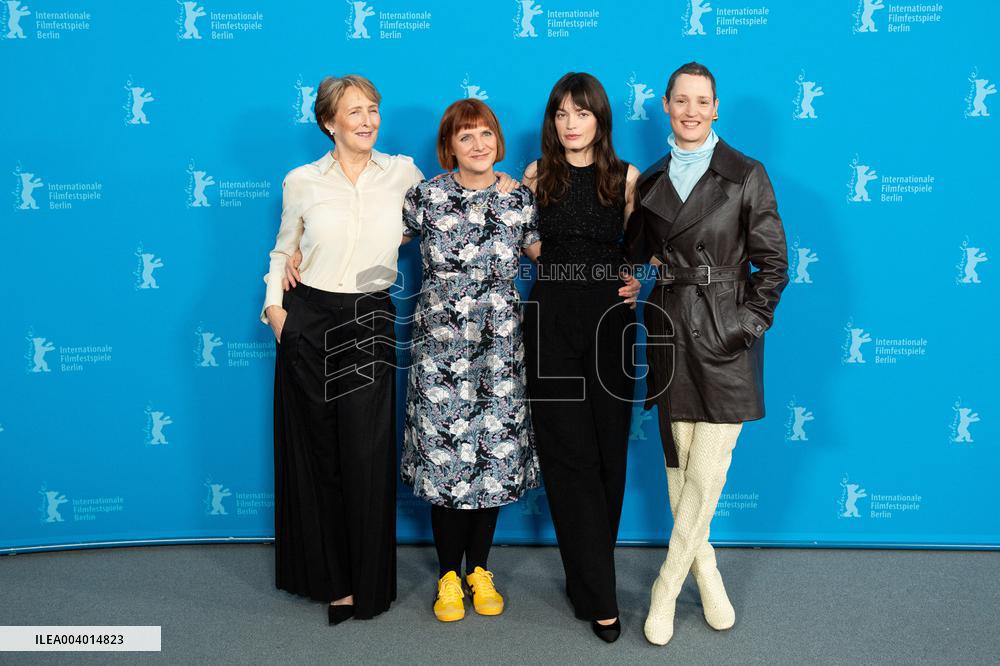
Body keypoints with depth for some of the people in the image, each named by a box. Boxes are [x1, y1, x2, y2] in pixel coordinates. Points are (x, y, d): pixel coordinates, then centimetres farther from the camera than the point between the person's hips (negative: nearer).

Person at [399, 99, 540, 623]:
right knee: (443, 453, 2)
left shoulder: (520, 200, 2)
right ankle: (449, 574, 21)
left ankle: (479, 569, 26)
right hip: (440, 346, -2)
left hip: (499, 345, 2)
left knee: (496, 453, 6)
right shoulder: (427, 197, -3)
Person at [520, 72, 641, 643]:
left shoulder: (626, 177, 4)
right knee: (570, 453, -1)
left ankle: (587, 572, 25)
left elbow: (637, 248, 11)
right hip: (552, 318, 0)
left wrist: (636, 281, -5)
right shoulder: (536, 176, 7)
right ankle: (599, 597, 7)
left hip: (610, 317, 0)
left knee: (609, 449, 5)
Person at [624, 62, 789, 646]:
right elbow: (633, 256, 17)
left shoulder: (747, 176, -1)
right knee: (679, 463, 8)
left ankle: (667, 587, 12)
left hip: (726, 338, -3)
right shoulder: (650, 181, 10)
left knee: (707, 473, -4)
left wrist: (747, 325, -8)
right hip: (670, 334, 4)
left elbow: (773, 264, -2)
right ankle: (706, 572, 27)